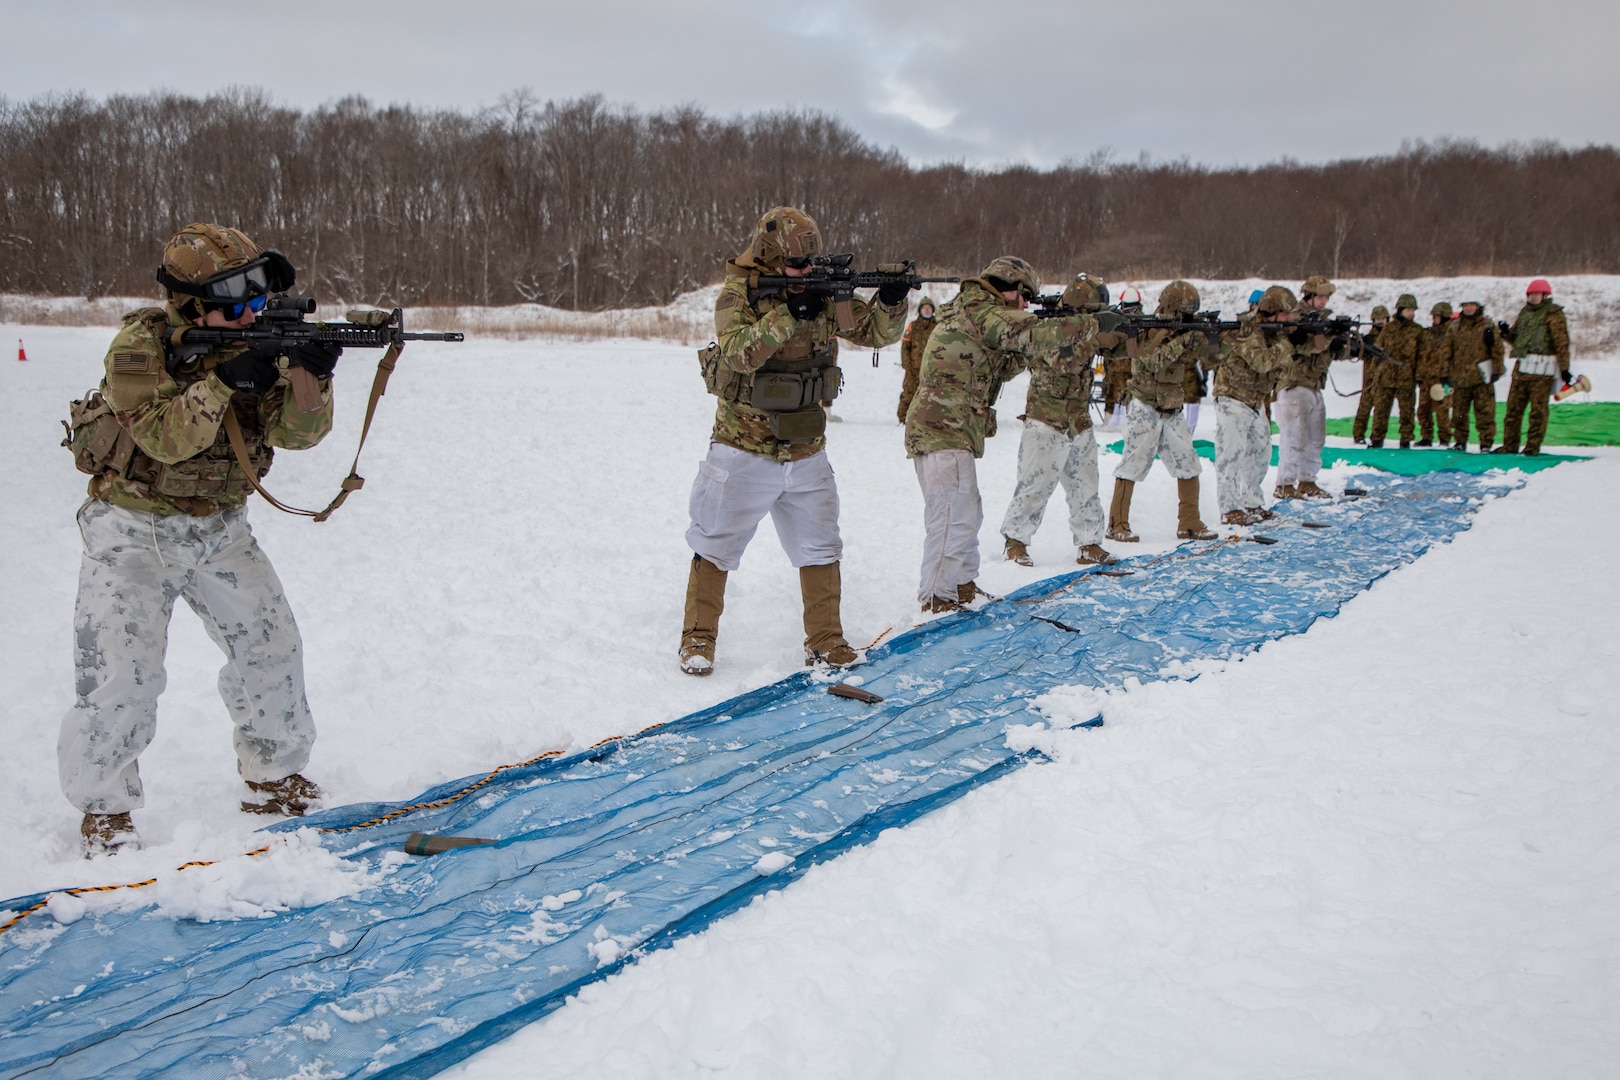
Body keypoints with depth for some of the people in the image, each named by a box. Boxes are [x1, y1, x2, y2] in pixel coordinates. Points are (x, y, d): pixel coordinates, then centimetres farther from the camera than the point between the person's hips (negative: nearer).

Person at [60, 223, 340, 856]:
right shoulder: (139, 347, -17)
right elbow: (165, 439, -28)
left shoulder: (260, 343, -4)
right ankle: (104, 806, 10)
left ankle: (273, 778, 20)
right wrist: (224, 382, -37)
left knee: (270, 643, 2)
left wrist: (310, 376, -30)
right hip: (133, 530, -5)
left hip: (219, 527, 5)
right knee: (119, 669, -8)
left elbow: (296, 433, -12)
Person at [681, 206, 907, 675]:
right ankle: (698, 640, 18)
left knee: (820, 549, 9)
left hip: (807, 452, 4)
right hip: (743, 452, -4)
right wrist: (788, 313, -33)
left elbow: (875, 332, 2)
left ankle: (825, 642, 21)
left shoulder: (823, 294, 1)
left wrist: (891, 299, -18)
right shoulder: (737, 294, -12)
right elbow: (738, 354, -28)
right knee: (715, 547, 5)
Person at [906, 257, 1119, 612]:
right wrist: (1093, 325, -12)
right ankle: (935, 600, -4)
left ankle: (963, 587, 30)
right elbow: (1035, 335, -21)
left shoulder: (984, 320, 21)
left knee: (968, 515, 19)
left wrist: (1094, 341, 14)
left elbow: (1028, 355, 19)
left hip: (952, 434, 11)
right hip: (941, 432, -11)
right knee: (954, 518, -9)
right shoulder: (981, 313, -11)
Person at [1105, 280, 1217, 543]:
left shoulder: (1180, 330, 10)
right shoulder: (1146, 330, -11)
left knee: (1188, 465, 4)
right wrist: (1181, 341, -29)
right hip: (1145, 410, -7)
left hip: (1171, 411, 7)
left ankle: (1189, 524, 12)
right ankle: (1117, 525, 2)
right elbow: (1152, 361, -25)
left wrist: (1203, 337, -15)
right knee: (1133, 464, -4)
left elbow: (1197, 355, 3)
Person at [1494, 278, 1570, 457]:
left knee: (1538, 409, -3)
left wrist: (1564, 368, -13)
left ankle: (1533, 446, 1)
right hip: (1521, 366, 6)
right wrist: (1507, 332, 1)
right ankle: (1509, 445, 12)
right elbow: (1516, 339, 23)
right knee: (1514, 406, 6)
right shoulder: (1524, 312, 18)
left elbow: (1561, 342, -8)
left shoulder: (1553, 314, -3)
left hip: (1542, 369, -6)